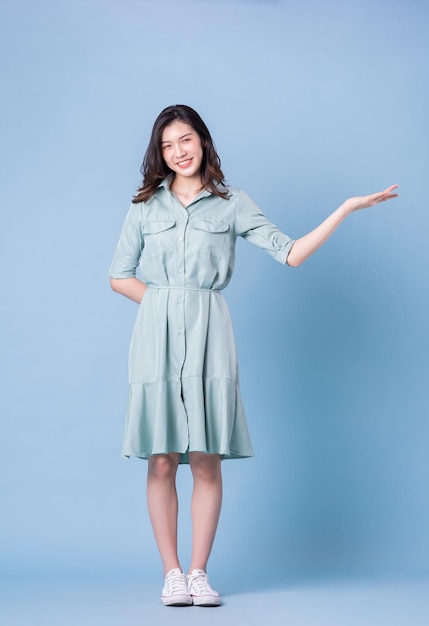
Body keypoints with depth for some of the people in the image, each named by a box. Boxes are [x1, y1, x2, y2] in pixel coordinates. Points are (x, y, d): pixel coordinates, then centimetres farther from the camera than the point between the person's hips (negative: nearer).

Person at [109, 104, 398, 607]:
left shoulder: (232, 204, 9)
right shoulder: (145, 206, 11)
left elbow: (290, 253, 3)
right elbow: (118, 276, 14)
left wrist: (347, 208, -2)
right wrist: (164, 302, 2)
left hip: (208, 338, 0)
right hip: (157, 338, 1)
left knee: (206, 461, -1)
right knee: (162, 462, -1)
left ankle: (199, 572, 9)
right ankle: (172, 573, 8)